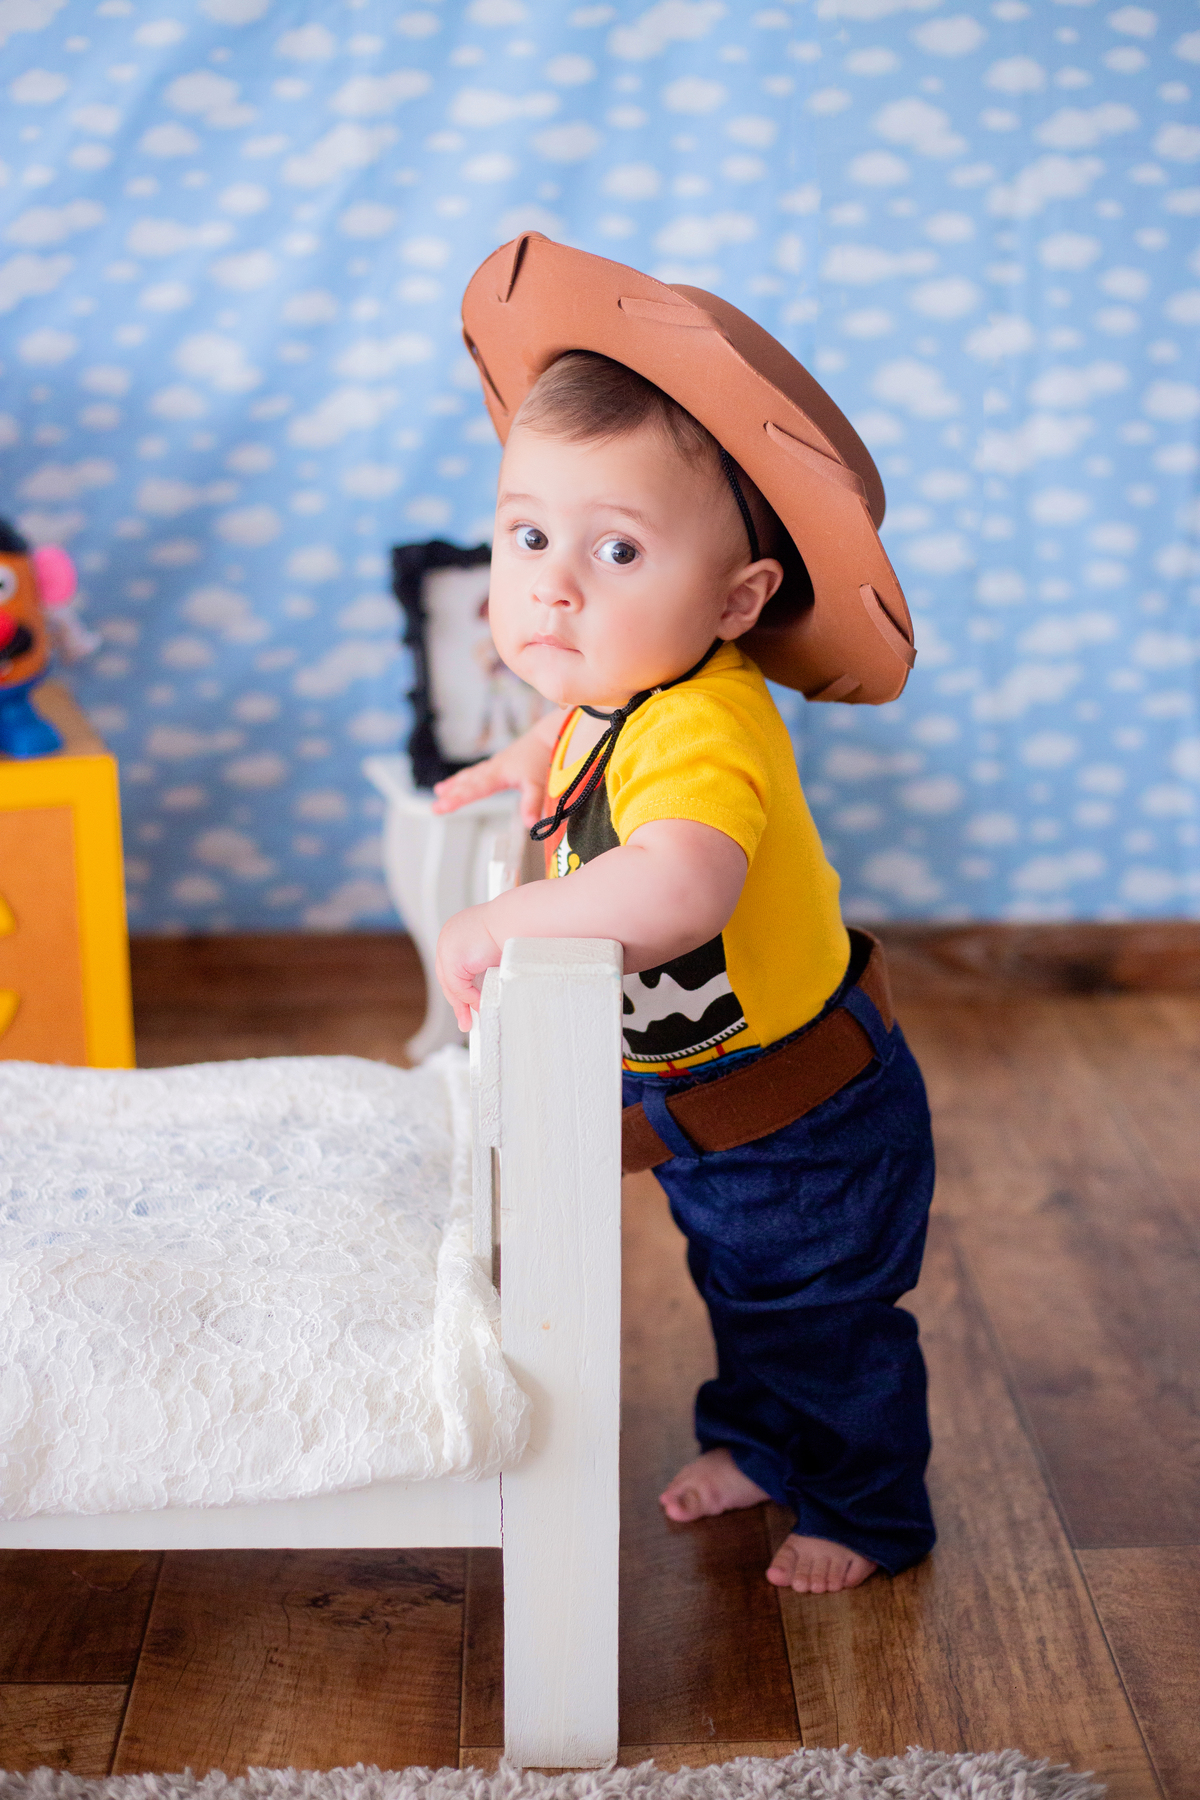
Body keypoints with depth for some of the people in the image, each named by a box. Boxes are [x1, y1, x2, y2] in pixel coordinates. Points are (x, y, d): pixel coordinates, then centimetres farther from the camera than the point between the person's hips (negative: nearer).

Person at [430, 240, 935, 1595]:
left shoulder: (704, 730, -38)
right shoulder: (615, 693, -7)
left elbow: (679, 885, -58)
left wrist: (497, 925, -49)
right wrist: (527, 760, 14)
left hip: (803, 1120, -8)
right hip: (700, 1105, 8)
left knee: (828, 1318, 14)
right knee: (743, 1292, 29)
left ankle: (871, 1510, 37)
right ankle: (759, 1439, 53)